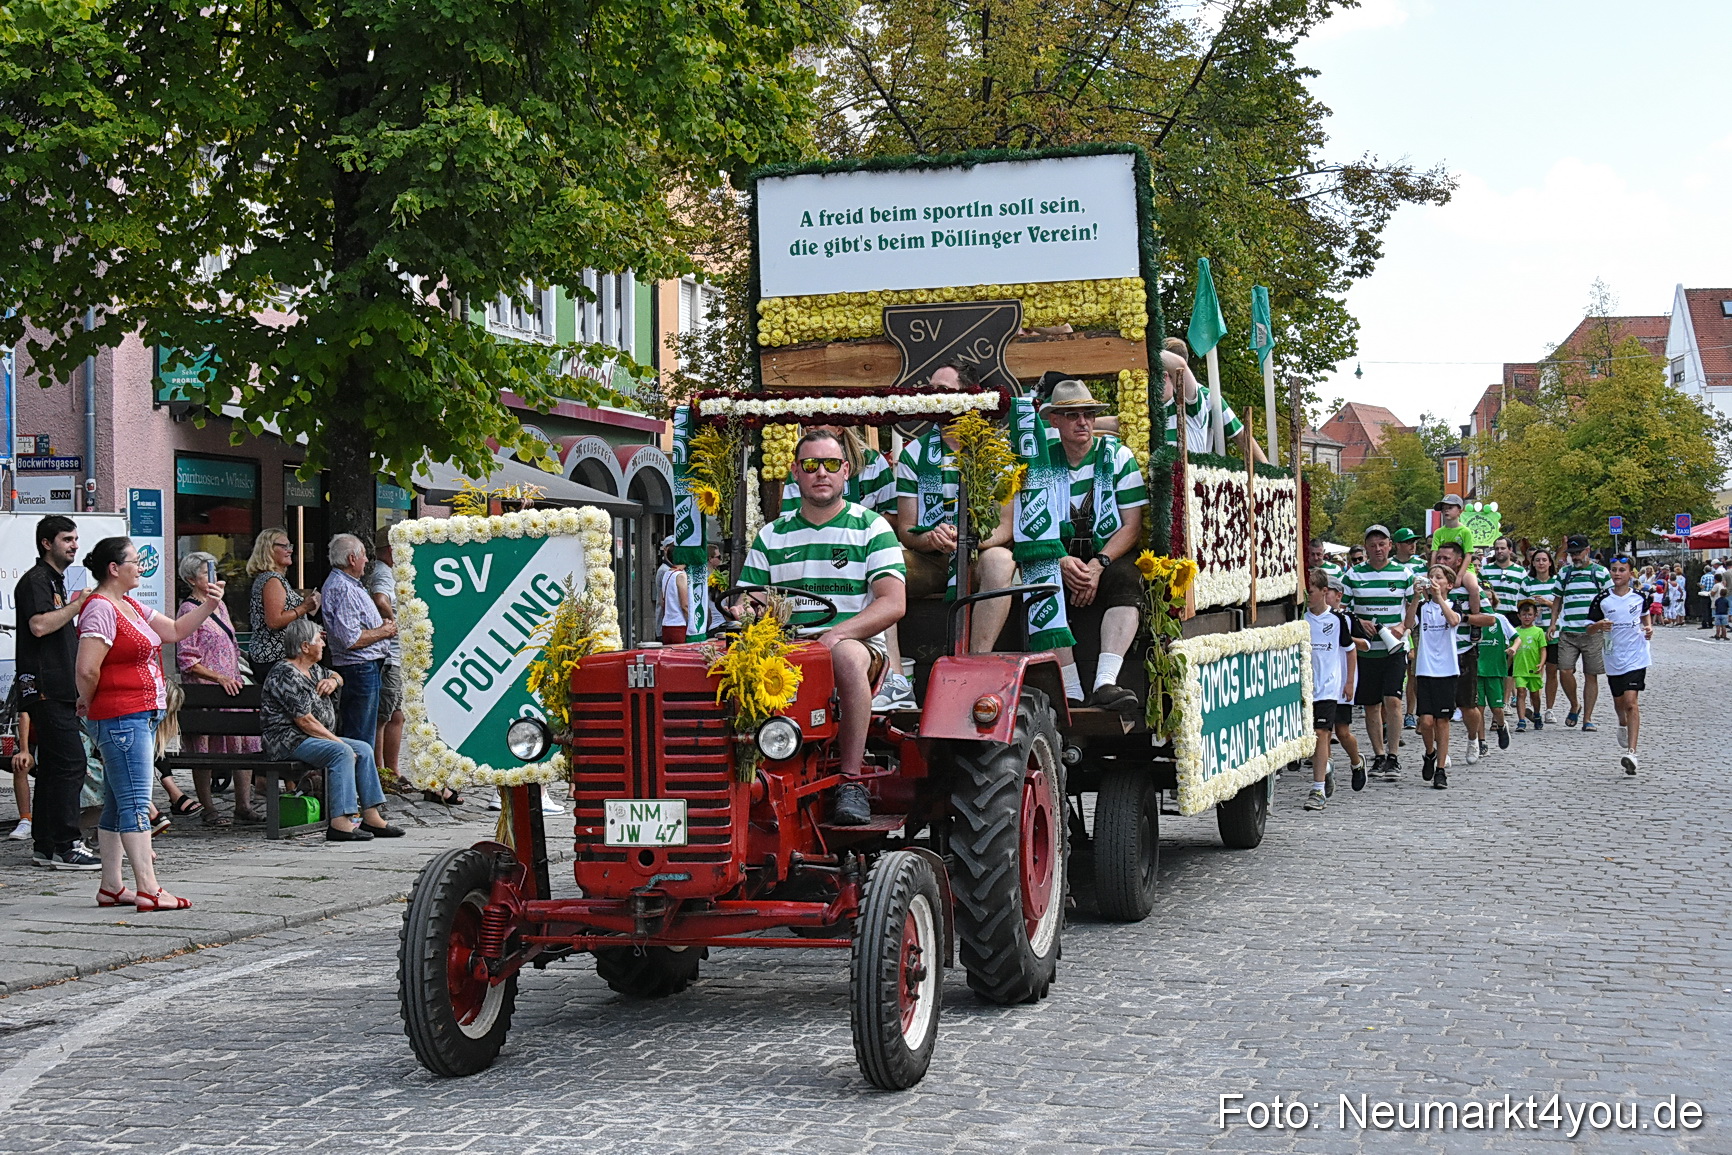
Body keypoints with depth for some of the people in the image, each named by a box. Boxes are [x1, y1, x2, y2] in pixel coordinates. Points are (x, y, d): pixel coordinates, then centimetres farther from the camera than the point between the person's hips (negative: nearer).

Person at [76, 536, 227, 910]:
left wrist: (208, 606, 7)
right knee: (136, 802, -11)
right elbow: (87, 670, -20)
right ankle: (148, 890, -13)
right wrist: (90, 703, -3)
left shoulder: (131, 606, 17)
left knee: (118, 804, 13)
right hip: (121, 720, -10)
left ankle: (111, 887, 18)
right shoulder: (100, 609, -14)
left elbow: (176, 630, 21)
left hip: (142, 717, 10)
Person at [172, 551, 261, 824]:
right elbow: (187, 662, -13)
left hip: (231, 687, 7)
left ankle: (243, 805, 5)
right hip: (203, 691, -7)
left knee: (245, 742, 1)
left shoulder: (219, 605, 16)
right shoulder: (189, 610, -8)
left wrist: (236, 678, 16)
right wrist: (220, 678, -19)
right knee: (204, 751, -1)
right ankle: (207, 808, 7)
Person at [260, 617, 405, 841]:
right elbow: (305, 722, -21)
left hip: (314, 737, 11)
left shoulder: (312, 669, 14)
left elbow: (335, 676, 38)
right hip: (289, 741, -11)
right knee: (342, 752, -30)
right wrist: (337, 740, -17)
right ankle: (340, 823, -37)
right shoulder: (286, 675, -17)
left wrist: (333, 681, 12)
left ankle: (371, 817, -4)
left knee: (363, 749, 0)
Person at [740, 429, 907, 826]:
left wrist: (834, 635, -20)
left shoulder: (871, 529, 6)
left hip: (858, 643, -2)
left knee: (846, 655, -40)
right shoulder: (771, 537, 17)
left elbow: (893, 603, -6)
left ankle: (851, 781, -34)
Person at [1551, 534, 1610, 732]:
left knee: (1591, 675, 0)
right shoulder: (1564, 573, 13)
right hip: (1568, 632, 2)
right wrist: (1553, 623, 6)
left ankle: (1587, 718, 7)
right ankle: (1575, 705, 16)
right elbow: (1557, 600, 18)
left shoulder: (1601, 572, 6)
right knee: (1565, 671, -9)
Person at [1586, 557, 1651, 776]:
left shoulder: (1639, 597, 0)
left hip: (1636, 657, -2)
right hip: (1613, 658, 2)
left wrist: (1649, 628, 5)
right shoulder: (1602, 599, -3)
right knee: (1619, 701, 19)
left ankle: (1631, 752, -21)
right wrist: (1599, 626, -21)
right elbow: (1590, 629, 0)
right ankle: (1623, 725, 56)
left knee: (1630, 701, -15)